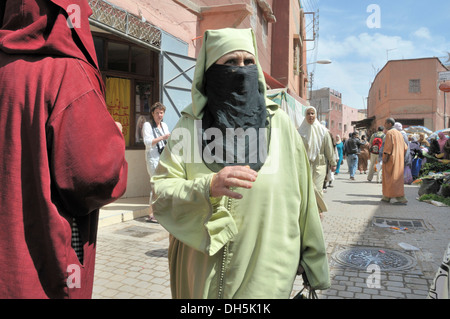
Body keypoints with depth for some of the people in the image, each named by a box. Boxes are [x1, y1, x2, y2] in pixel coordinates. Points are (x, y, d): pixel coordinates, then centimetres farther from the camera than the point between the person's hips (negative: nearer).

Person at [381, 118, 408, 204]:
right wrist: (401, 157, 19)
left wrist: (385, 157, -20)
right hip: (398, 159, 9)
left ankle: (401, 198, -13)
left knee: (394, 178, -8)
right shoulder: (399, 133, 16)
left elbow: (388, 145, -21)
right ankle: (387, 197, 21)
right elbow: (405, 147, 16)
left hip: (391, 159, -9)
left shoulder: (389, 133, -11)